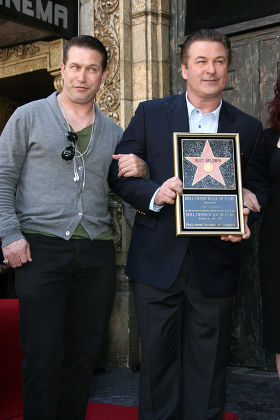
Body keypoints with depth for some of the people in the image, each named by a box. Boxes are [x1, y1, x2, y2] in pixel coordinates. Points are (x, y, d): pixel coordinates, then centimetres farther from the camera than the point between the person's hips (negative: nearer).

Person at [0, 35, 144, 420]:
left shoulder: (113, 132, 16)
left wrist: (139, 172, -3)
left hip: (97, 254, 4)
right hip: (41, 248, -3)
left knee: (84, 355, 9)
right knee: (42, 356, -4)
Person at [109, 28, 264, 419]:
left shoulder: (249, 128, 7)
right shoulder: (151, 113, 5)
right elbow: (119, 173, 3)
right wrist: (154, 193, -16)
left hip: (215, 265, 1)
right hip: (158, 258, 0)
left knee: (208, 364, 9)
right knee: (157, 356, 9)